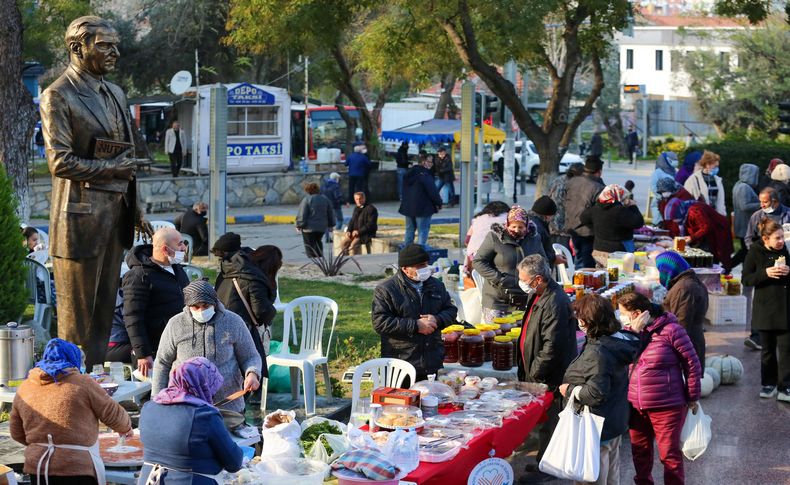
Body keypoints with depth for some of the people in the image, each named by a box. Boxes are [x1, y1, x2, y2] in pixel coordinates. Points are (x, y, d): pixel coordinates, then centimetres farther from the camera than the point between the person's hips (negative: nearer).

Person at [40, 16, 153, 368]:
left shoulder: (115, 94, 16)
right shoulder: (58, 97, -9)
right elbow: (60, 163, -16)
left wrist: (135, 209, 17)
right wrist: (111, 168, -14)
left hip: (117, 211, 8)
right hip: (82, 213, -8)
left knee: (104, 308, 12)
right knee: (77, 311, -1)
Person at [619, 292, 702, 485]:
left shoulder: (670, 330, -14)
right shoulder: (630, 331, 5)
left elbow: (693, 365, -9)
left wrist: (692, 398, -4)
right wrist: (633, 333, -16)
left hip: (667, 407, -6)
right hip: (636, 407, 6)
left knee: (669, 454, 5)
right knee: (640, 452, 19)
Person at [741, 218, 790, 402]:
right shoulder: (755, 252, -7)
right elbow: (746, 278, -6)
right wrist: (765, 273, -20)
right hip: (765, 309, -1)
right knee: (767, 349, 11)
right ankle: (768, 384, 23)